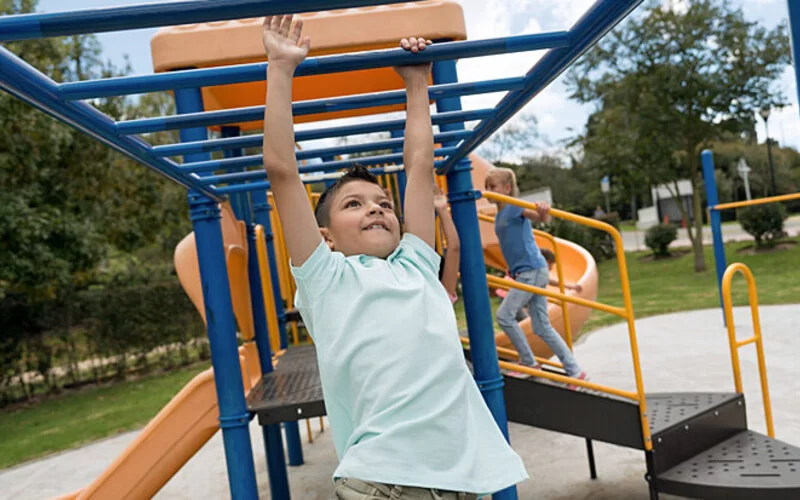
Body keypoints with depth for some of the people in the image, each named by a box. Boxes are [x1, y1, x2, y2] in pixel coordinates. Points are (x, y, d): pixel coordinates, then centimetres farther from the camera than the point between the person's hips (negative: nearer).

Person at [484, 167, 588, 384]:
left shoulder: (515, 207, -11)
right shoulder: (499, 216, 14)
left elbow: (541, 217, -29)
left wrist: (543, 211, -49)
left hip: (532, 271, -9)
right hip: (524, 273, 9)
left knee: (504, 315, -8)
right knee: (542, 327, 9)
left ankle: (529, 362, 6)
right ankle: (575, 371, 14)